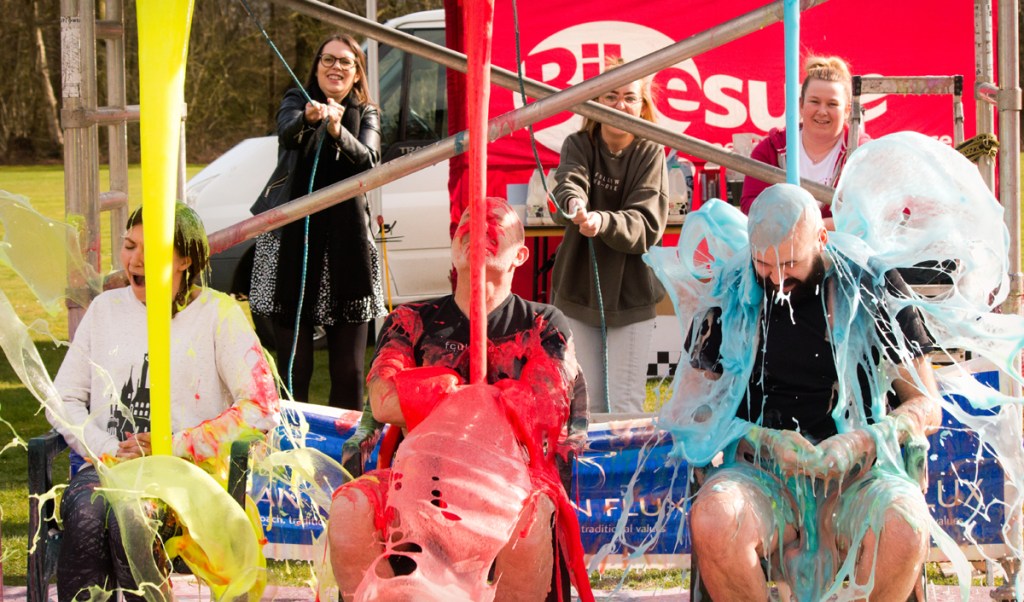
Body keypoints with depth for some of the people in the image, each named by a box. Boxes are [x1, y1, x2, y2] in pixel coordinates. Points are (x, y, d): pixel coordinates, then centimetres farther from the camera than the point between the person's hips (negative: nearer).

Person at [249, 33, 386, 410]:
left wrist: (338, 132, -31)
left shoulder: (366, 115, 10)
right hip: (292, 238, -1)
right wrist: (307, 119, -41)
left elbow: (369, 161, -11)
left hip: (346, 239, 1)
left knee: (348, 369, 0)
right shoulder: (297, 102, 7)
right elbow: (287, 134, -17)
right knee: (292, 364, -2)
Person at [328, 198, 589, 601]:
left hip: (509, 477, -2)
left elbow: (540, 409, -4)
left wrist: (439, 390, -1)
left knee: (529, 516, -38)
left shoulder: (545, 326, 14)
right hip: (421, 473, 2)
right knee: (350, 509, -30)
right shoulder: (412, 321, 17)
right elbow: (383, 403, -2)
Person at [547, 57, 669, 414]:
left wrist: (603, 222, -37)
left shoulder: (650, 154, -5)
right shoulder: (579, 146, 0)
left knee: (625, 408, -5)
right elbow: (567, 184, -22)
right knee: (587, 405, 7)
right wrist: (572, 203, -47)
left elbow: (648, 225, -17)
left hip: (631, 295, -2)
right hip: (578, 291, 2)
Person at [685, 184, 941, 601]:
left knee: (902, 528, -37)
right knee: (711, 521, -36)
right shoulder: (730, 297, 8)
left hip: (856, 475, -1)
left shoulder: (872, 287, 5)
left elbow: (927, 407, 7)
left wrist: (862, 441, -13)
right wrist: (763, 440, -9)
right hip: (759, 471, 1)